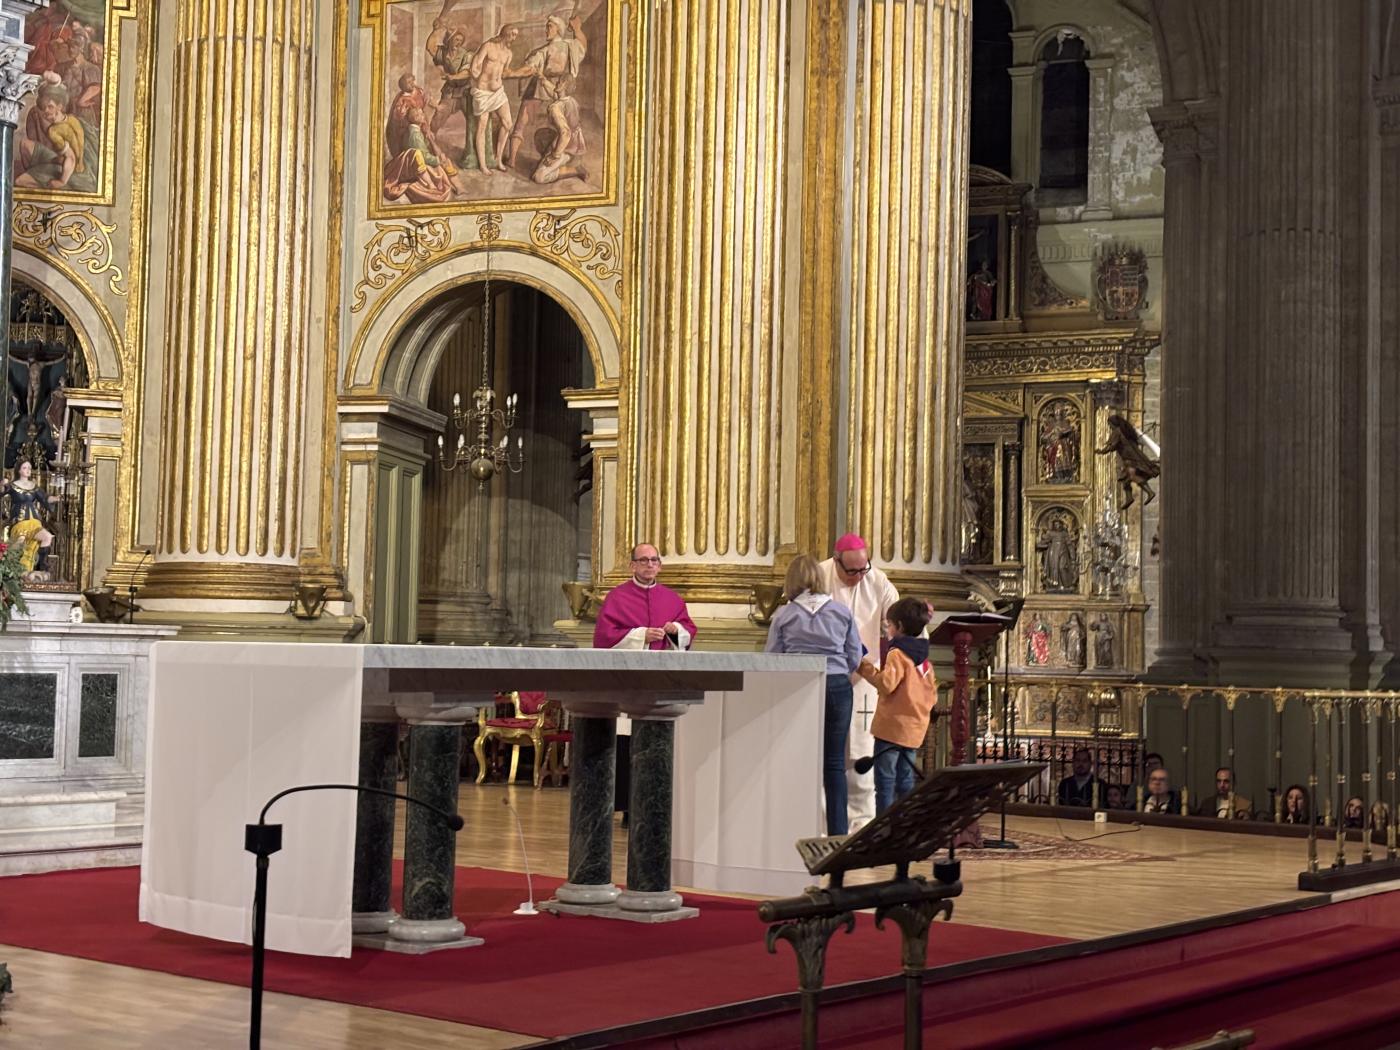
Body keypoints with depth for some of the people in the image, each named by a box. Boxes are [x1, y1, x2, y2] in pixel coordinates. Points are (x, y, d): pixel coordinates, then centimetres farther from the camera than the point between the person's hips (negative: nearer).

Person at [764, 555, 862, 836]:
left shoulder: (783, 615, 0)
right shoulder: (842, 612, 5)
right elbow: (855, 657, 7)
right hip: (838, 687, 1)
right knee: (835, 763, 7)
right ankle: (838, 831, 6)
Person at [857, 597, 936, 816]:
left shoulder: (898, 654, -12)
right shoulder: (924, 659, 13)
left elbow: (886, 683, -22)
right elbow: (932, 696, 15)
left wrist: (866, 668, -11)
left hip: (892, 726, -8)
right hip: (915, 730, 8)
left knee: (885, 780, -4)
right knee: (905, 779, 14)